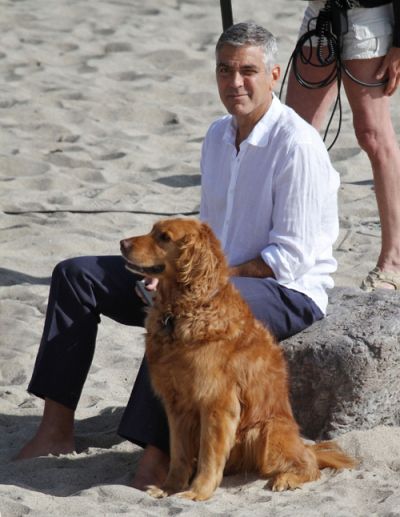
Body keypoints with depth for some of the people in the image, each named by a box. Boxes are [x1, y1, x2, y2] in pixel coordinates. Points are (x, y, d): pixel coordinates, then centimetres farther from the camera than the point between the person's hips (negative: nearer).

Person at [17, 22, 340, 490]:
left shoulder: (297, 146, -17)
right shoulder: (219, 135, 10)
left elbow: (289, 258, -19)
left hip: (286, 291, -9)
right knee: (77, 275, 1)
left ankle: (155, 460, -39)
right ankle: (56, 430, -4)